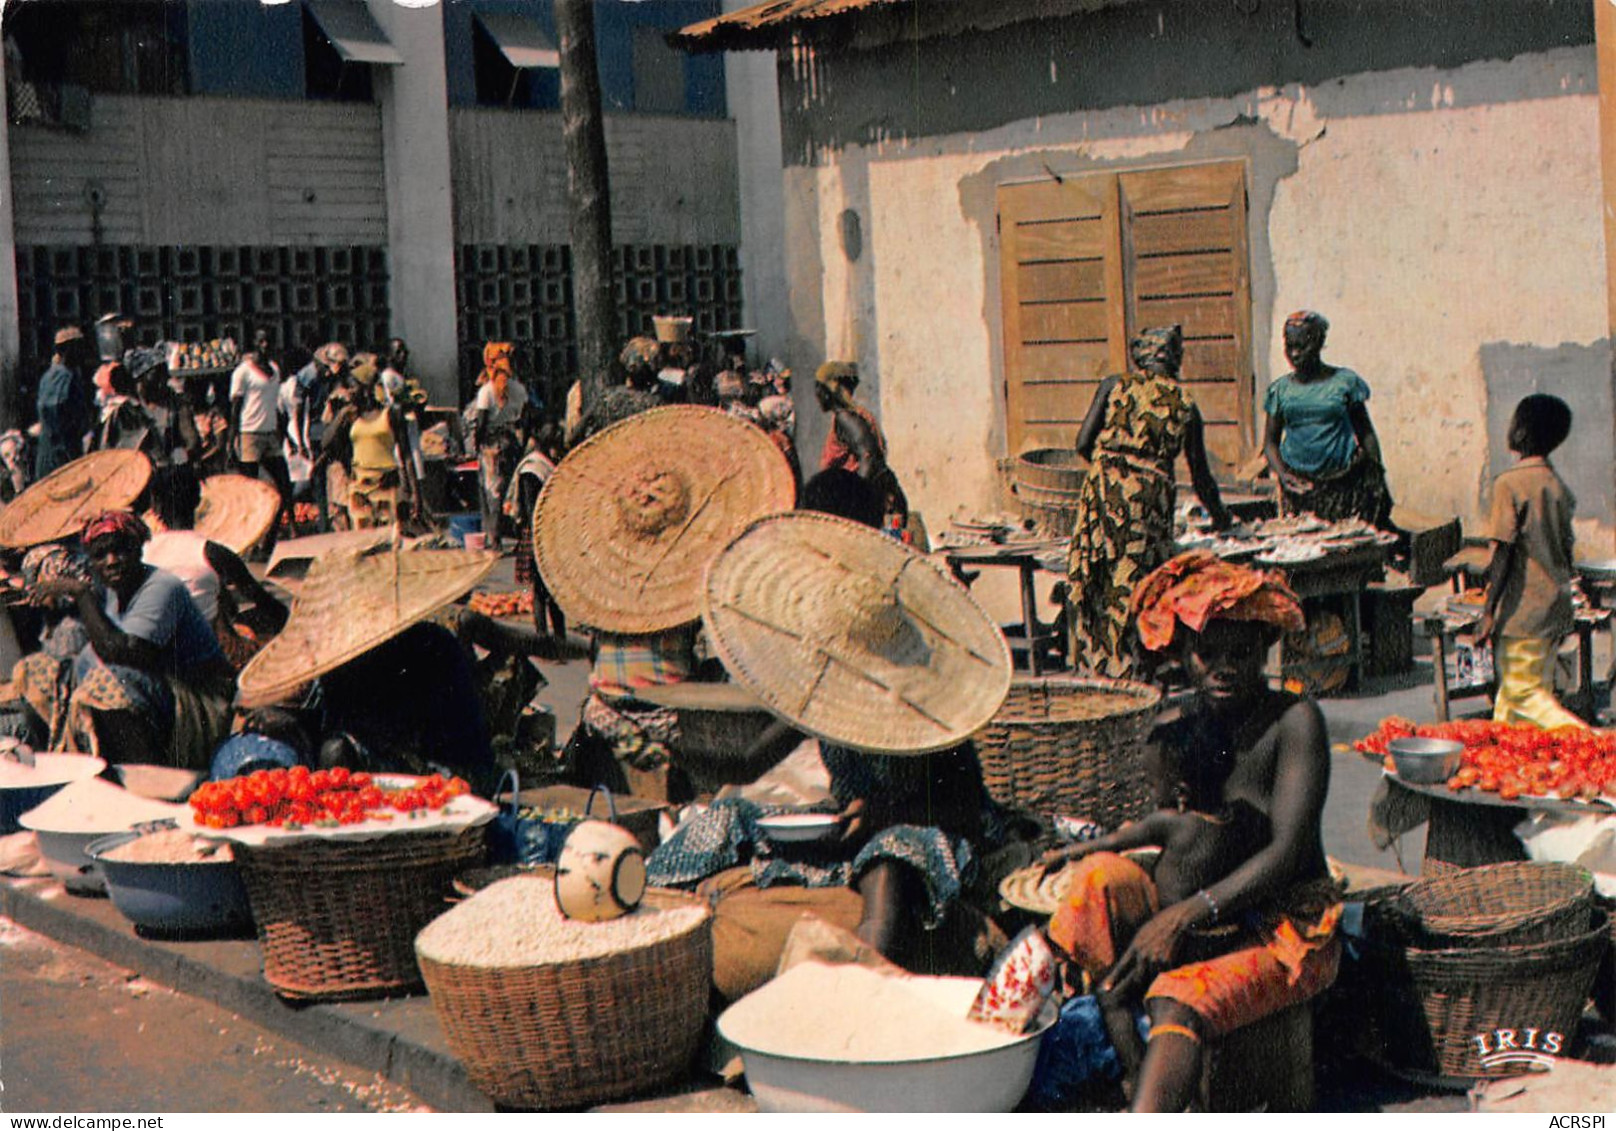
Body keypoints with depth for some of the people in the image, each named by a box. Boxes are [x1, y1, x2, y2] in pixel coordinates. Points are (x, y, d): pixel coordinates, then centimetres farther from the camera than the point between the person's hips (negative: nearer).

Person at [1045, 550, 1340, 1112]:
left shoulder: (1293, 721, -9)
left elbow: (1289, 851, -17)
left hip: (1290, 925, -5)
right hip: (1195, 919, 5)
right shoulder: (1173, 728, 7)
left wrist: (1188, 914, -27)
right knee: (1101, 875, -23)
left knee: (1182, 997, -34)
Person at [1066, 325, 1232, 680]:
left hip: (1103, 487, 0)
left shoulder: (1114, 385, 8)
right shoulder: (1185, 404, 9)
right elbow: (1200, 475, 13)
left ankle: (1091, 661, 9)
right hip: (1151, 493, 0)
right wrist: (1218, 514, 29)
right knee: (1133, 582, 3)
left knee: (1089, 577, 8)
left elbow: (1083, 443, 2)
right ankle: (1123, 667, 2)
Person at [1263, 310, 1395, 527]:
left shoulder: (1345, 381, 3)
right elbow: (1270, 442, 11)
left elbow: (1366, 434, 7)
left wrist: (1378, 481, 2)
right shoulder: (1281, 389, 8)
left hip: (1344, 484, -2)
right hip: (1299, 484, 2)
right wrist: (1282, 474, -7)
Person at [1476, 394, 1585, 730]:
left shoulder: (1509, 484, -14)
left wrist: (1489, 610, -14)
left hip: (1525, 609, -8)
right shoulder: (1558, 485, 9)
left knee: (1522, 692, -4)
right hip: (1556, 608, 8)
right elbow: (1566, 549, 14)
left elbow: (1503, 552, -17)